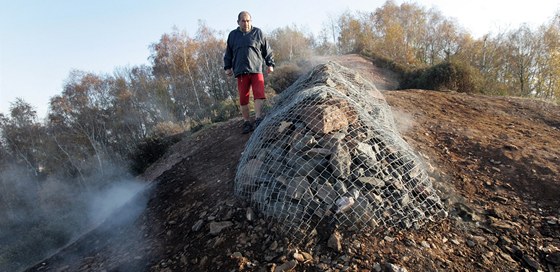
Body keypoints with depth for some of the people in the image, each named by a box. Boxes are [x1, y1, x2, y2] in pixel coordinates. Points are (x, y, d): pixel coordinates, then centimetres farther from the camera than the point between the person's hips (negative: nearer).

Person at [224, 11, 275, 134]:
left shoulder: (258, 33, 10)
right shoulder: (233, 35, 14)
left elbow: (267, 50, 14)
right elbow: (228, 53, 21)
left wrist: (270, 64, 9)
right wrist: (227, 67, 15)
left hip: (256, 70, -1)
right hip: (241, 72, 2)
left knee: (259, 95, -15)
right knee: (243, 98, 1)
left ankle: (258, 119, -17)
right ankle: (247, 123, 8)